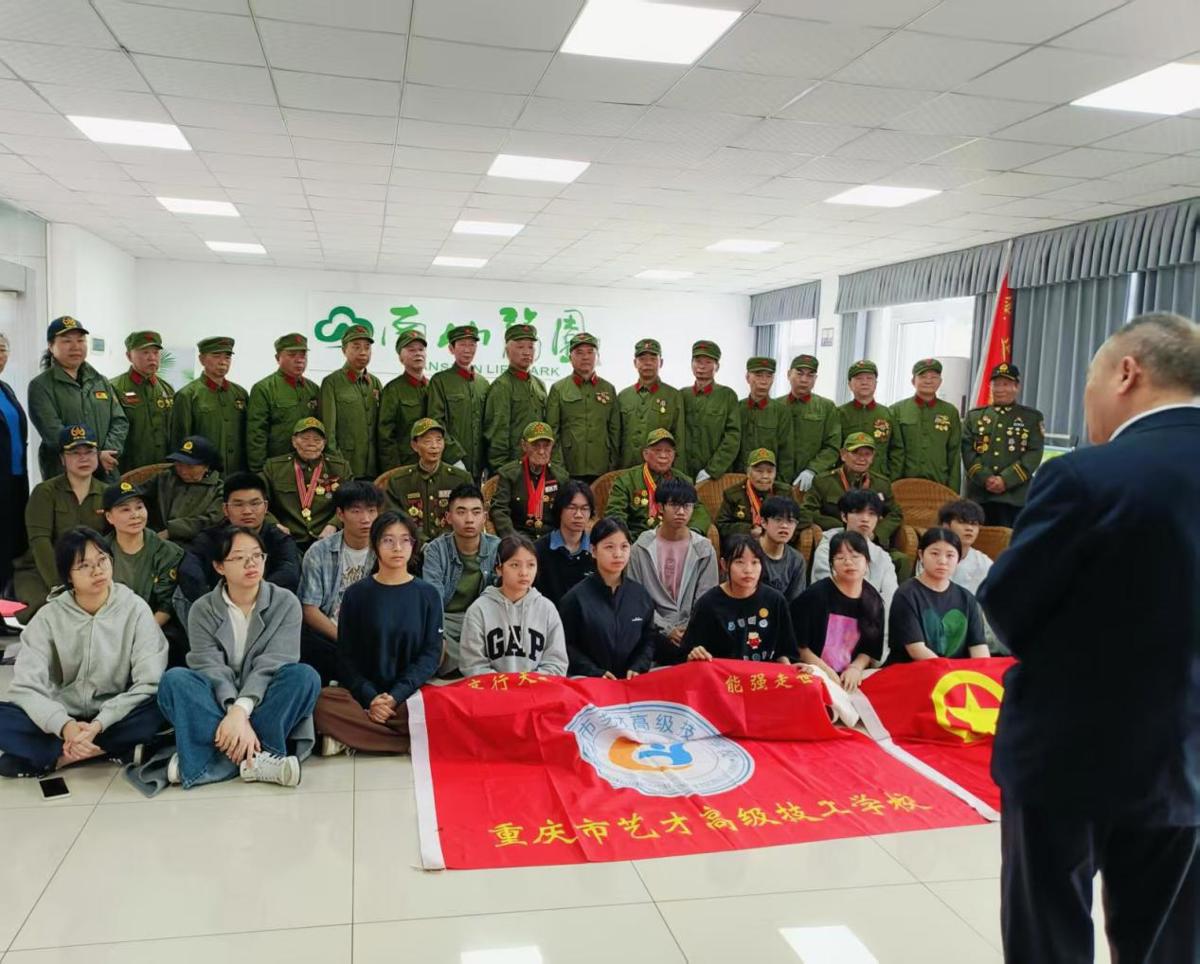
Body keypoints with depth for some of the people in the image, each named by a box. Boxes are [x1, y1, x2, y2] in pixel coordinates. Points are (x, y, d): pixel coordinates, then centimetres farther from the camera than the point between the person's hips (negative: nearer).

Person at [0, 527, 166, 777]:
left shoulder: (135, 609, -8)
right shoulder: (49, 616, -4)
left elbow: (150, 683, -15)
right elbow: (25, 685, -14)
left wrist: (99, 724, -27)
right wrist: (65, 726, -31)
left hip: (116, 718, -1)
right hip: (64, 718, 1)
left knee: (157, 708, -32)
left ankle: (60, 755, -19)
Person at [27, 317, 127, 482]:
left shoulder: (101, 381, 15)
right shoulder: (40, 386, -1)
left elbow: (120, 421, 8)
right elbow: (53, 432, -12)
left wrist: (109, 452, -11)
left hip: (107, 474, 4)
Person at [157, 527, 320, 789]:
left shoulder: (285, 603, -4)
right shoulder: (202, 610, -2)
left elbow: (271, 664, -16)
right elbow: (212, 669, -15)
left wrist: (241, 710, -33)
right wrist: (234, 714, -33)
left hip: (266, 704, -1)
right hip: (220, 703, 1)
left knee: (304, 675, -30)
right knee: (174, 680, -27)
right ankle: (255, 758, -34)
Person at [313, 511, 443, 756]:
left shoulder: (427, 594, 7)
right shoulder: (357, 593, 7)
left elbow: (431, 653, 1)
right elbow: (346, 656, 4)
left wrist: (396, 696, -14)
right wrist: (370, 698, -13)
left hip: (411, 692, 0)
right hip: (364, 693, 1)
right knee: (323, 703, -31)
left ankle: (354, 736, -18)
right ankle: (413, 742, -24)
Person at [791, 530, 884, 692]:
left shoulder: (873, 600, 7)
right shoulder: (816, 594, -7)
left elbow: (870, 649, 13)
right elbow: (798, 644, -6)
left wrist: (855, 668, -5)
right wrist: (826, 671, -10)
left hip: (850, 677, 4)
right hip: (814, 674, -4)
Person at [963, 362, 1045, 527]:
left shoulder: (1033, 417, 9)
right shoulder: (974, 416, 14)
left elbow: (1034, 454, -1)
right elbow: (967, 450, 3)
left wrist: (1005, 480, -13)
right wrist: (986, 479, -12)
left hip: (1015, 497, -1)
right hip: (979, 495, 2)